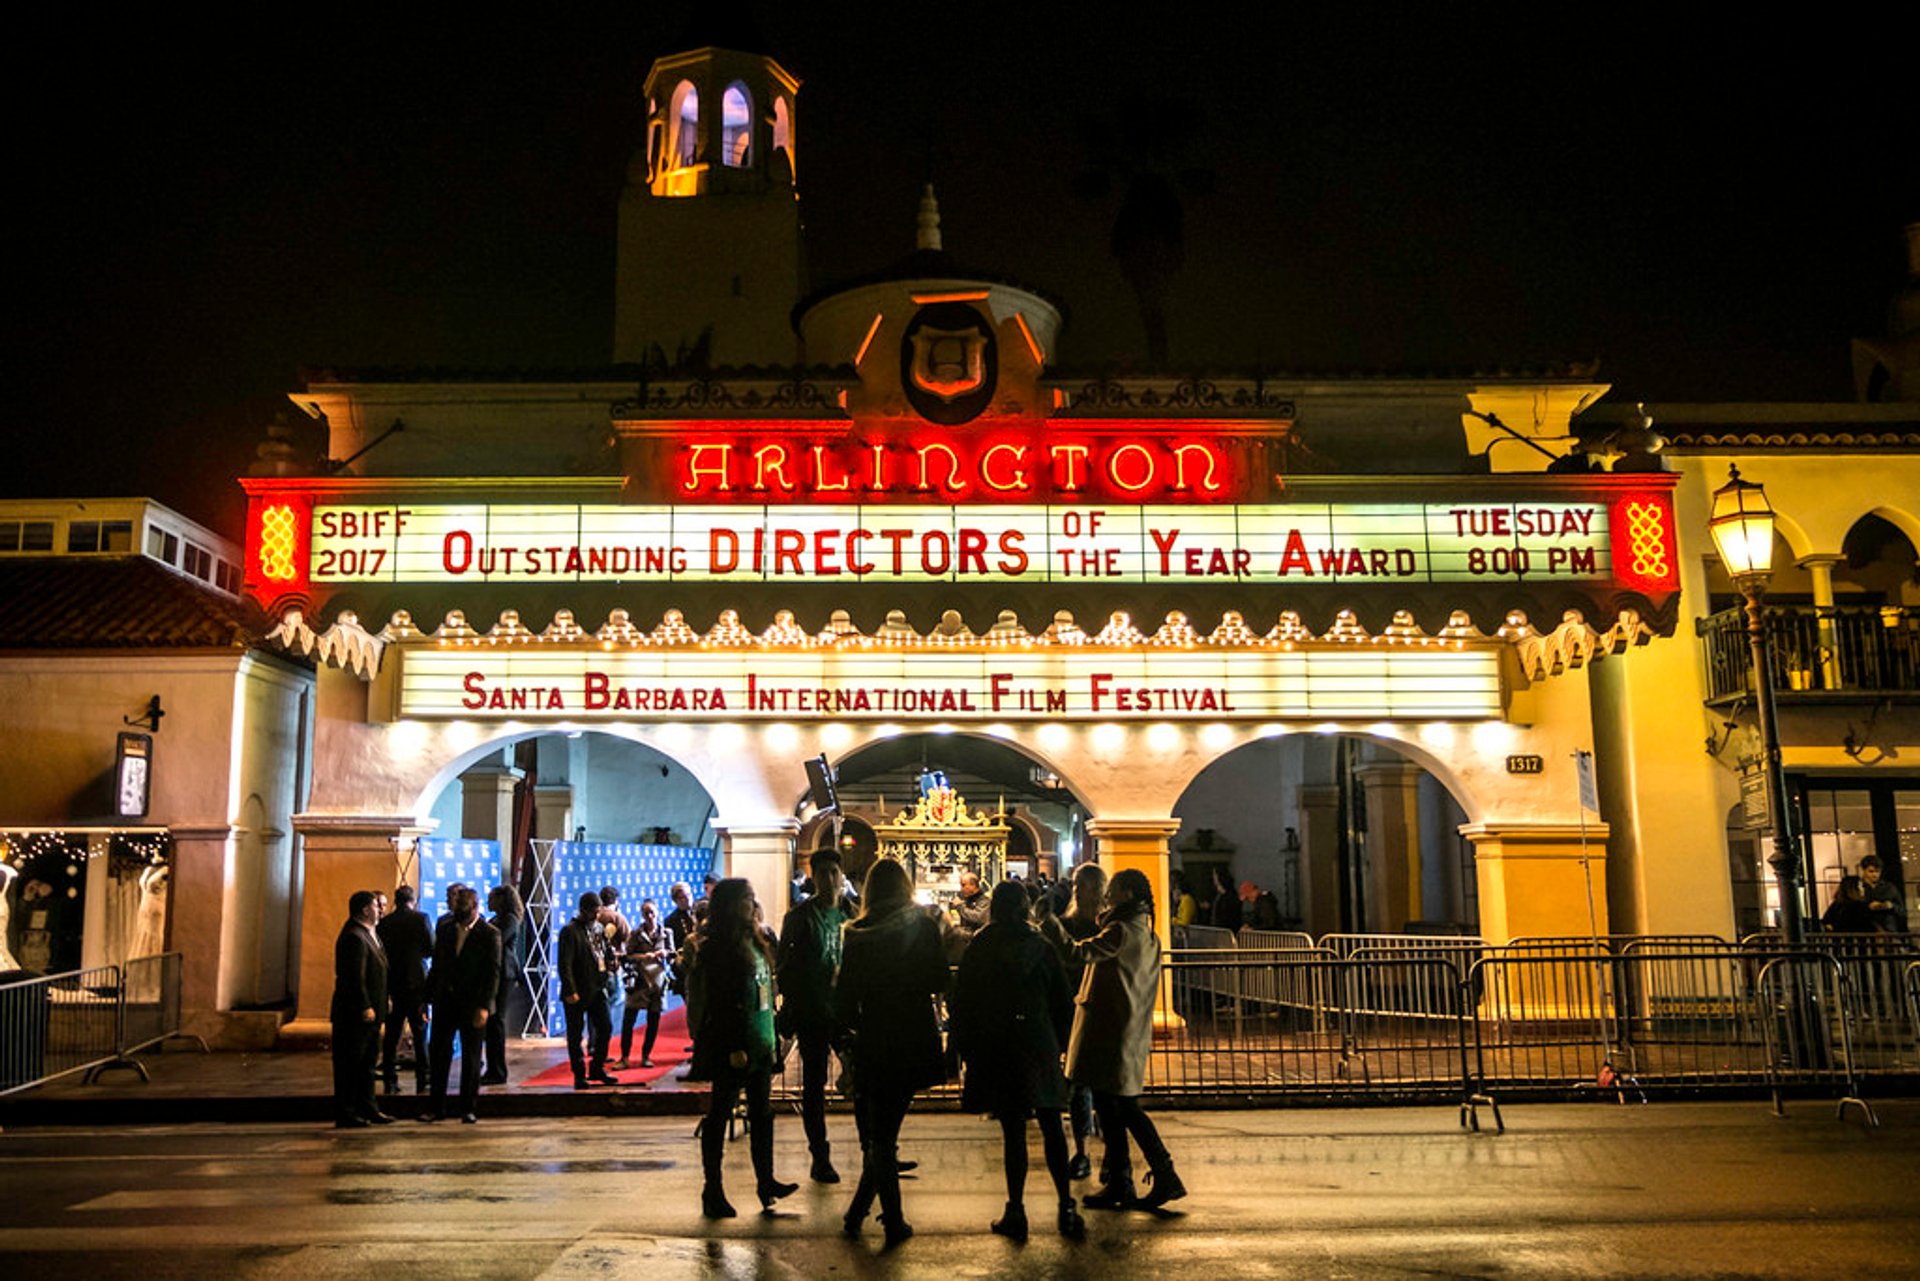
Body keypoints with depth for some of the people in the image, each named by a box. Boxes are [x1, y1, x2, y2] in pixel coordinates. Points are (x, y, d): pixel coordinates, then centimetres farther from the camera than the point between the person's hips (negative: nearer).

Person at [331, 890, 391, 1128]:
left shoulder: (367, 934, 14)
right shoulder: (354, 937, -18)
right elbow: (354, 977, -23)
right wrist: (365, 1008, -21)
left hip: (369, 1013, 10)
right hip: (354, 1014, -10)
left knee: (367, 1062, 16)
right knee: (349, 1064, -1)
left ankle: (367, 1108, 24)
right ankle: (345, 1114, 6)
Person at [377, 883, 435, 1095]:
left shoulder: (384, 922, 2)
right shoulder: (420, 918, -7)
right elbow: (432, 949, -7)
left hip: (391, 982, 3)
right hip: (416, 982, -3)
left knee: (391, 1034, 10)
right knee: (421, 1034, 4)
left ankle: (390, 1080, 11)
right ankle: (423, 1081, 3)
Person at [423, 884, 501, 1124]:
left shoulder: (489, 934, -7)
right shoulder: (445, 929, 7)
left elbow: (493, 973, -10)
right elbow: (437, 965, 12)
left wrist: (484, 1006, -17)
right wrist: (427, 996, 6)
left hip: (472, 1005, -4)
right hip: (445, 1001, 4)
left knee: (471, 1057, 6)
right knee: (439, 1054, 6)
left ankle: (468, 1108, 15)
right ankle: (436, 1107, 16)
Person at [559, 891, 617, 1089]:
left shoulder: (598, 928, 12)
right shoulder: (570, 931, -11)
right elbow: (565, 964, -15)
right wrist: (570, 991, -19)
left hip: (597, 989, 7)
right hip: (577, 993, -7)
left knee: (605, 1028, 7)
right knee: (576, 1034, 3)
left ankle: (597, 1069, 20)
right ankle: (579, 1075, 12)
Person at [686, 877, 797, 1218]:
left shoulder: (755, 943, 13)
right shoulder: (715, 950, -12)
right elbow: (717, 1004, -16)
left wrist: (770, 1039, 16)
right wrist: (733, 1047, -20)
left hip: (759, 1046, 8)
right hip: (732, 1049, -8)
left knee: (762, 1114, 11)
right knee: (719, 1115, 2)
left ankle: (766, 1182, 19)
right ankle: (712, 1188, 9)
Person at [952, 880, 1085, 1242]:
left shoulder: (978, 951, -1)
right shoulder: (1041, 947, 1)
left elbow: (962, 1005, 1)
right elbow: (1063, 1001, 3)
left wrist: (966, 1049, 9)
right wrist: (1060, 1045, 13)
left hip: (996, 1052, -1)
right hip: (1039, 1048, 1)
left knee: (1013, 1130, 4)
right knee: (1051, 1127, 9)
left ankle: (1016, 1211, 6)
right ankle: (1067, 1208, 8)